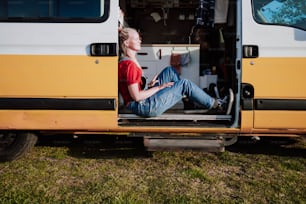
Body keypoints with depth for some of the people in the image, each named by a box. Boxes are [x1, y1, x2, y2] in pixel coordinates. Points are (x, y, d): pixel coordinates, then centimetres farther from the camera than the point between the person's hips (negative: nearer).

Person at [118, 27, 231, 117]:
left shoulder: (125, 61, 9)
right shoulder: (129, 65, -21)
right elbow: (136, 96, -24)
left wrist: (149, 86, 4)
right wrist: (159, 87, -14)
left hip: (142, 102, 10)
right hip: (143, 106, -10)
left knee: (169, 71, 11)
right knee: (184, 84, -5)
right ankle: (214, 104, 11)